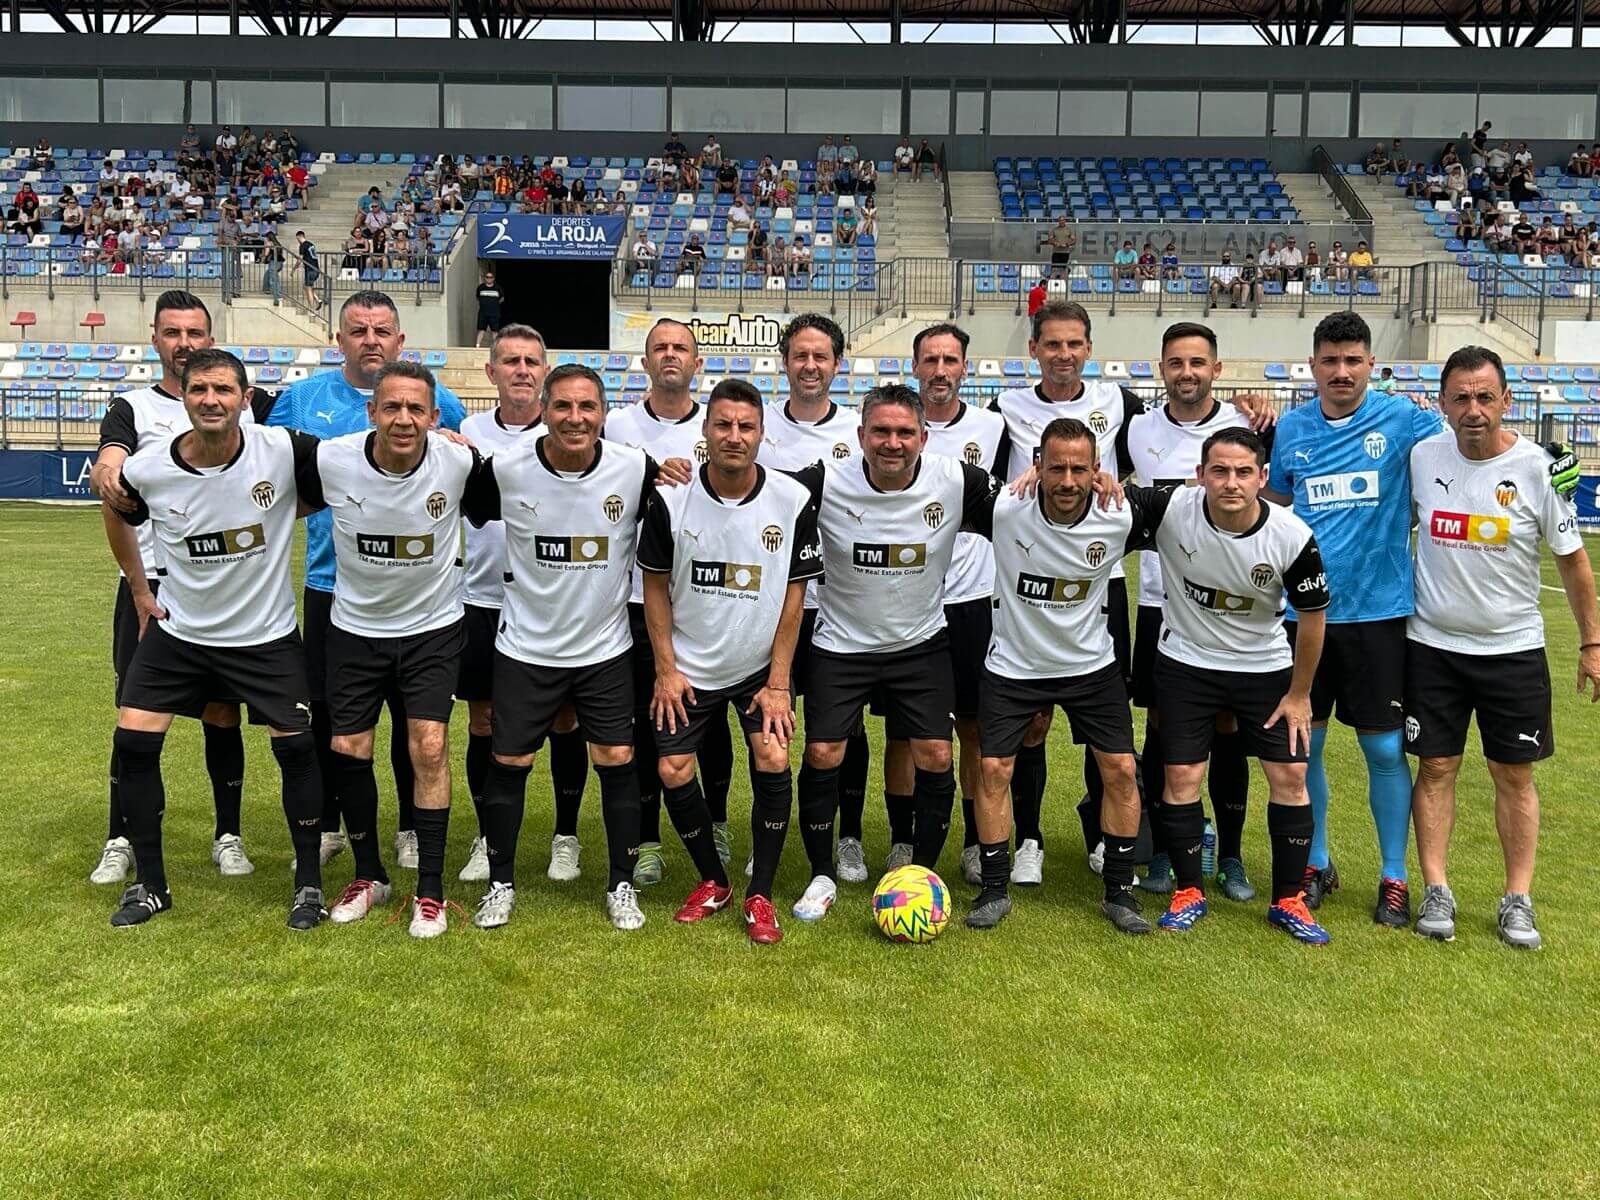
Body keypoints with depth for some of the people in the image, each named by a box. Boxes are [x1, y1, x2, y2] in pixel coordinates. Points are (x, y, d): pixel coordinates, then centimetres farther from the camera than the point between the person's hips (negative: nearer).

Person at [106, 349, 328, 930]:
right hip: (179, 632, 2)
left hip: (266, 634, -1)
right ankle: (150, 884, 17)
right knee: (134, 741, -2)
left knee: (295, 747, -3)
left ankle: (309, 882, 15)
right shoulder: (145, 471, -14)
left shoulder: (283, 450, -19)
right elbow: (121, 519, 9)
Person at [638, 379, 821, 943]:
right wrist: (666, 669, -5)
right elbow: (655, 585, -2)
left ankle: (760, 895, 4)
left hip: (760, 665, -1)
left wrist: (778, 682, -8)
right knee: (673, 770, -1)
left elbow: (793, 594, -6)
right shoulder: (671, 499, -13)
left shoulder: (793, 502, -13)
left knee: (773, 761, -13)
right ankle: (713, 881, 22)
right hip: (689, 666, 1)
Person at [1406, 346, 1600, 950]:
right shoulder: (1421, 457, -5)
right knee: (1436, 766, 4)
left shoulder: (1538, 468, -9)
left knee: (1514, 773, 6)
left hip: (1513, 648, -1)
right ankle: (1436, 891, 14)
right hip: (1432, 644, 1)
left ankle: (1518, 899, 17)